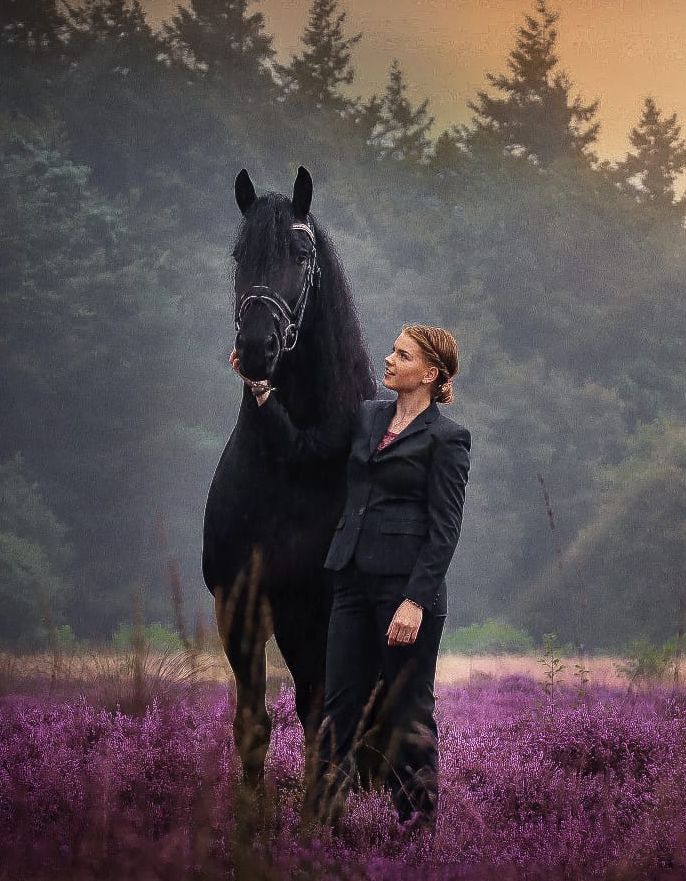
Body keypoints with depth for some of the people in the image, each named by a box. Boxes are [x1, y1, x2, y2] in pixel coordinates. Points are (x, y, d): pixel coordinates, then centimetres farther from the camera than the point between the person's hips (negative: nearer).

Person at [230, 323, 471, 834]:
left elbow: (444, 529, -10)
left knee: (406, 714, -1)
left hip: (408, 588, -7)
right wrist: (261, 391, 6)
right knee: (342, 707, 5)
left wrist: (416, 601, -18)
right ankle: (321, 820, 6)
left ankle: (419, 830, 6)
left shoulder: (446, 438, -5)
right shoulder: (367, 417, 15)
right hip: (355, 582, 7)